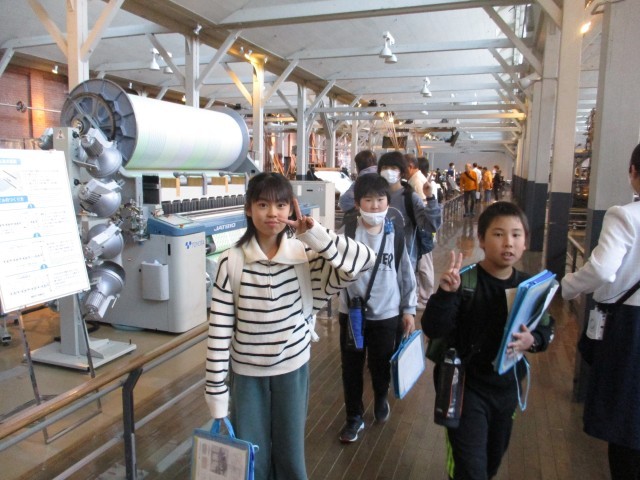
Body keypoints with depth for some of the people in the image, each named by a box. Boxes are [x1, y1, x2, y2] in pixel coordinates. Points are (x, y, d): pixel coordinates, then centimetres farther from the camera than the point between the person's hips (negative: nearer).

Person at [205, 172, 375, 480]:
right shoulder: (231, 262, -13)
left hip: (293, 369, 1)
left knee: (290, 455, 19)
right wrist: (216, 392, -7)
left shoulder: (306, 254, -10)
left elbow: (365, 260, -18)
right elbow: (219, 330, -10)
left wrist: (315, 235, -23)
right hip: (247, 373, 0)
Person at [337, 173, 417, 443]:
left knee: (381, 366, 17)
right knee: (351, 368, 12)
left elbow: (406, 275, 4)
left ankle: (381, 399, 48)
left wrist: (408, 310, 7)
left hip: (387, 315, 1)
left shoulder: (395, 235, -4)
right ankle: (354, 417, 33)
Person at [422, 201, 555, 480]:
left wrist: (532, 341, -18)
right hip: (466, 386, -5)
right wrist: (446, 293, -41)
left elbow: (546, 330, 4)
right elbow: (433, 329, -25)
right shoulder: (465, 282, -21)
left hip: (507, 387, 6)